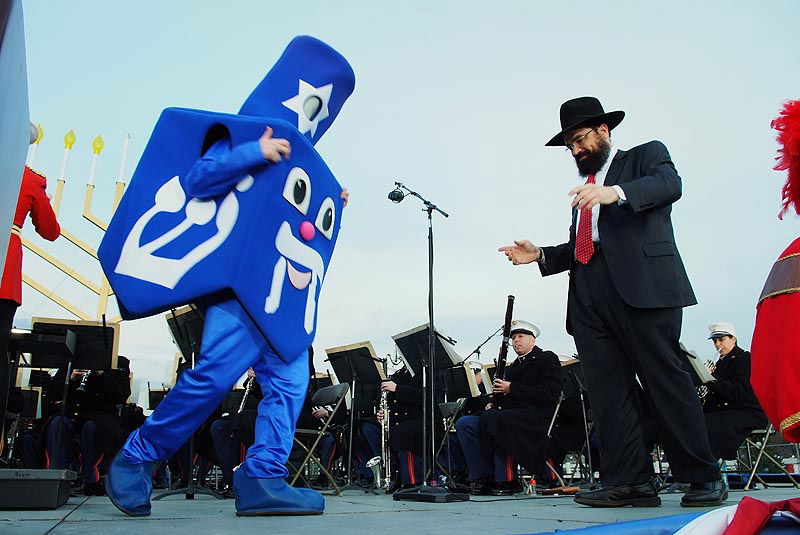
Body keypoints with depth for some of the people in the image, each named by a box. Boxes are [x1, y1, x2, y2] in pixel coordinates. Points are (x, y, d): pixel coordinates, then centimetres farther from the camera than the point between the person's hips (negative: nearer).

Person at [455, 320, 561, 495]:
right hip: (508, 414, 8)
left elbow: (550, 393, -10)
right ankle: (483, 478, -17)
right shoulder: (512, 366, 30)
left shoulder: (547, 359, 6)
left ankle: (506, 480, -25)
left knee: (492, 419, -36)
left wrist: (511, 388, -12)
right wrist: (493, 403, 3)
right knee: (463, 423, -14)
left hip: (534, 416, -7)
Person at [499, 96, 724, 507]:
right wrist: (540, 255, 11)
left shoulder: (646, 155, 14)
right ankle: (629, 482, 1)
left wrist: (616, 192, -27)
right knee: (607, 391, -1)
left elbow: (669, 184, -10)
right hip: (589, 296, 6)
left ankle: (703, 479, 2)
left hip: (641, 284, -6)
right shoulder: (584, 189, 30)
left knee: (666, 380, -8)